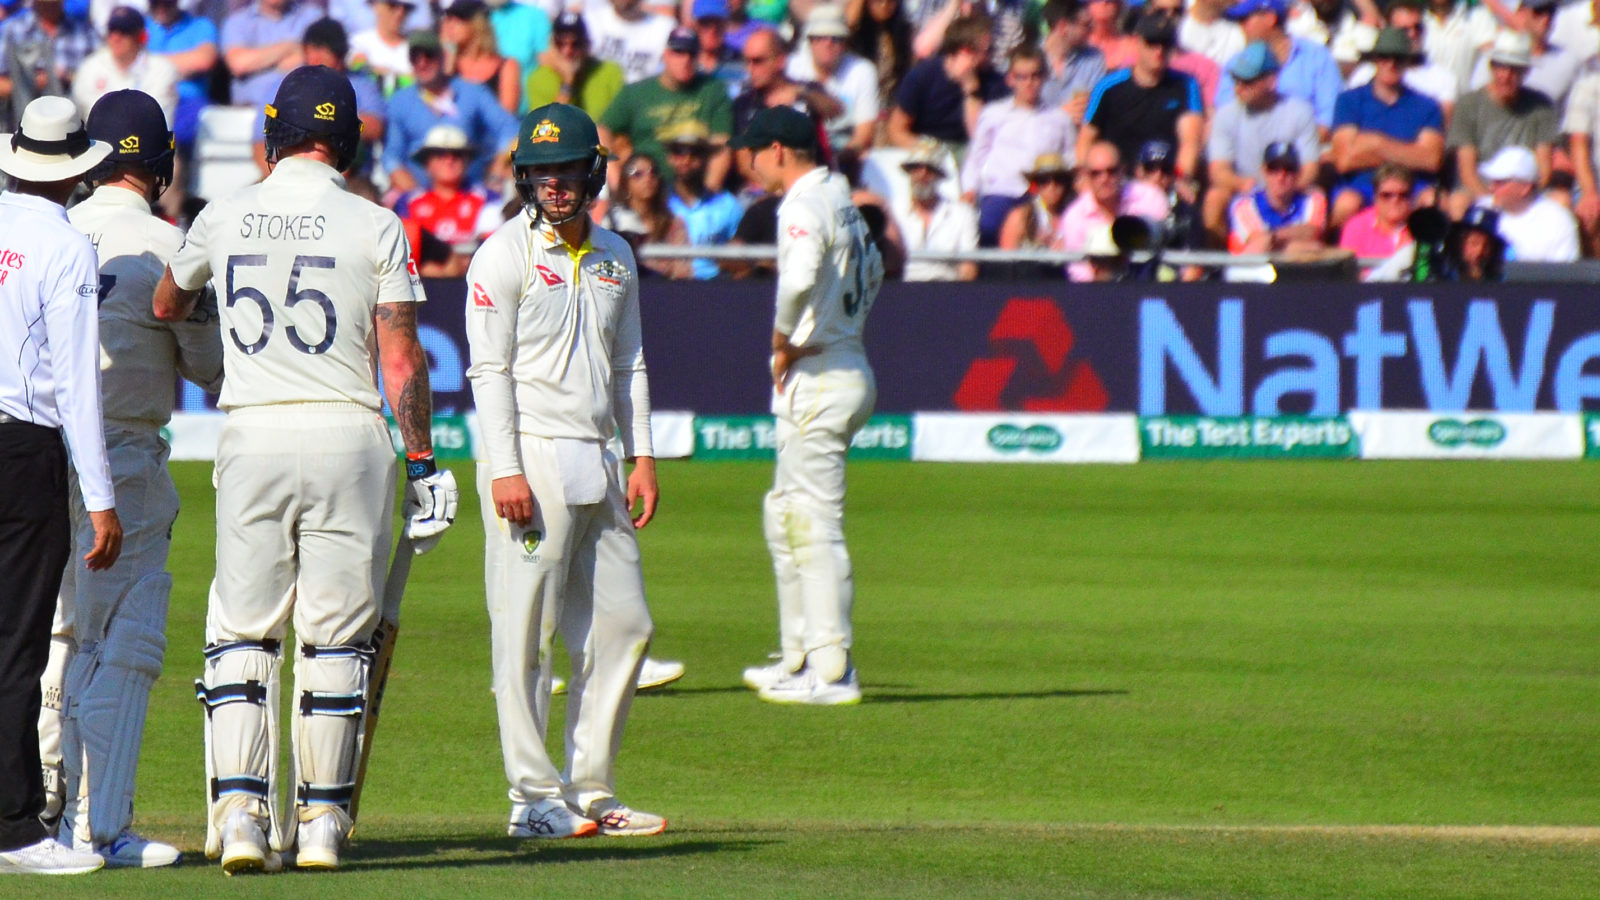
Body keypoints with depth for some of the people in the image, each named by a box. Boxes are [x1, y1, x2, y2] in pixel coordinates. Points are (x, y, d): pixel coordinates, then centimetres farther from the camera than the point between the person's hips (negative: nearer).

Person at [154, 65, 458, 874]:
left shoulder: (223, 219, 4)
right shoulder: (375, 228, -3)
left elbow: (166, 307, 23)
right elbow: (402, 361, -5)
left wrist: (192, 308, 46)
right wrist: (422, 464, 2)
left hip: (251, 440, 1)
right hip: (347, 438, -1)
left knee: (241, 632, 5)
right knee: (336, 638, 5)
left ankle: (239, 812, -8)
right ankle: (321, 822, 6)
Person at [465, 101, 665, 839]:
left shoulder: (615, 257, 15)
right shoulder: (505, 254, -5)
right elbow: (488, 369, -10)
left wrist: (642, 457, 11)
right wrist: (504, 471, -18)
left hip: (596, 465, 7)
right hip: (532, 457, -7)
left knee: (623, 627, 6)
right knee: (526, 633, -5)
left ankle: (590, 791, 13)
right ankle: (534, 797, -3)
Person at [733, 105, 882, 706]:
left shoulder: (804, 205, -15)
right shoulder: (840, 201, 15)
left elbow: (800, 278, -34)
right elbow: (871, 268, 33)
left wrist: (783, 340, -19)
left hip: (818, 380, -10)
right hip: (849, 362, 10)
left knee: (814, 525, -7)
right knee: (783, 516, 19)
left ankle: (831, 673, -7)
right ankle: (800, 657, 23)